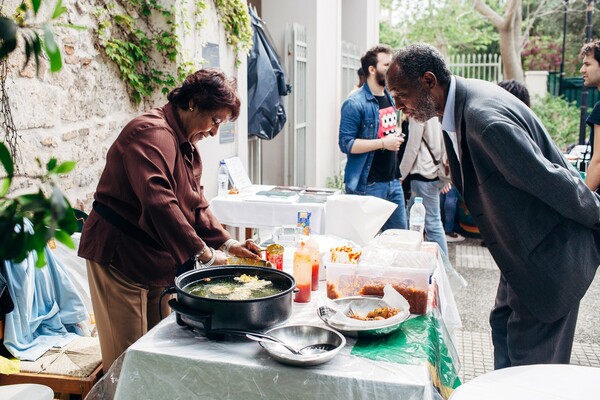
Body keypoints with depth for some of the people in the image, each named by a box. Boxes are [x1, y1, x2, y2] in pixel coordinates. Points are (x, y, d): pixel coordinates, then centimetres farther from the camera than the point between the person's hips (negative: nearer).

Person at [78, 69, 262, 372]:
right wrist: (203, 253, -28)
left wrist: (227, 243, -1)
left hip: (159, 261, 10)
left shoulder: (187, 145, 13)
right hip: (120, 257, -9)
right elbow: (158, 202, -32)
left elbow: (196, 205, 13)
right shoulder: (151, 133, -20)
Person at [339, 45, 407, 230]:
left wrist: (397, 138, 10)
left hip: (393, 181, 8)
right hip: (367, 185, -8)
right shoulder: (355, 103, -13)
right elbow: (346, 143, -19)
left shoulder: (391, 98, 13)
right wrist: (383, 143, -21)